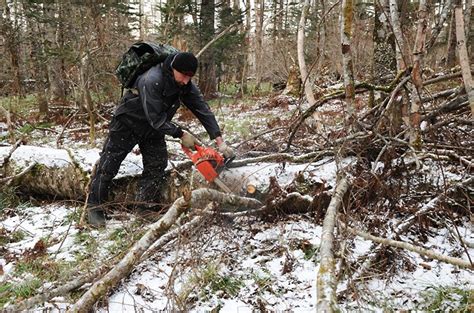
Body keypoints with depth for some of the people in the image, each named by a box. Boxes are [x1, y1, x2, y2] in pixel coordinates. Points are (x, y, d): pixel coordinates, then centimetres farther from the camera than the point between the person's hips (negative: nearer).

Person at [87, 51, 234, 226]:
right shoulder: (153, 80, -34)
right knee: (109, 165, 0)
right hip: (128, 123, -6)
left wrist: (219, 140, -24)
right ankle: (94, 206, 14)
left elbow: (203, 110, -17)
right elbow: (155, 117, -32)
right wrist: (181, 135, -28)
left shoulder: (186, 85, -14)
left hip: (154, 128, 6)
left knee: (156, 167, 0)